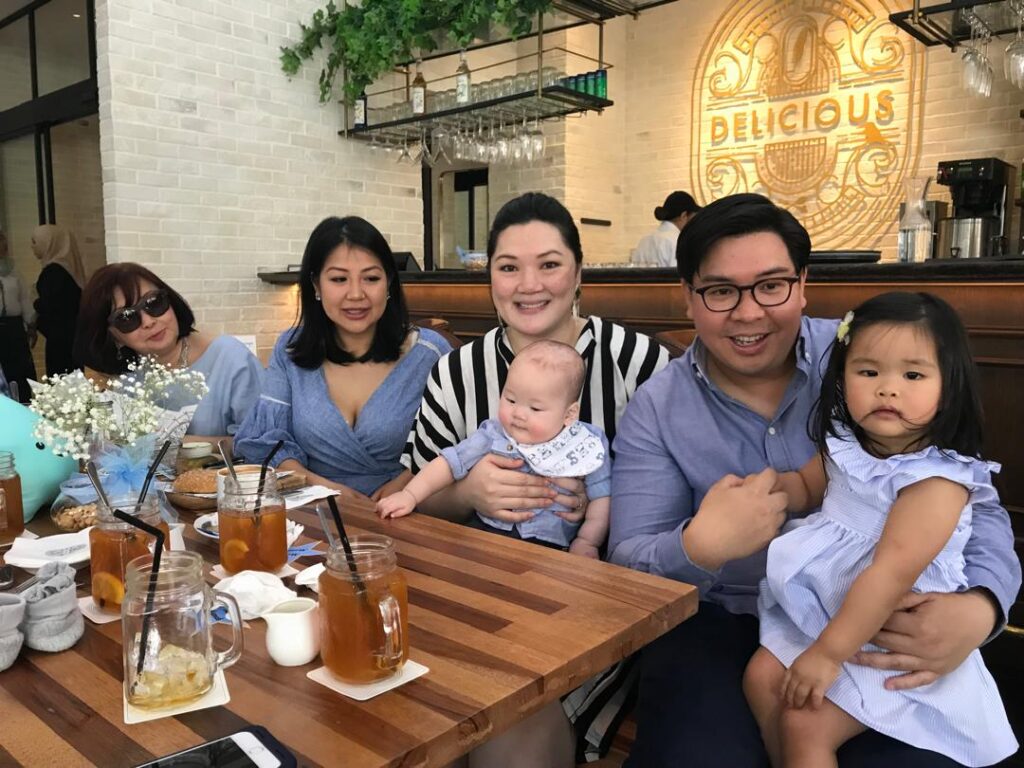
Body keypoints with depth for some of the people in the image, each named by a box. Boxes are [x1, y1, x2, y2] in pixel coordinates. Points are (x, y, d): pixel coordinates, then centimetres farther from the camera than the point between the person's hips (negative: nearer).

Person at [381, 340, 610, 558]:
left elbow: (601, 497, 3)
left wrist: (587, 542, -7)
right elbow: (450, 463, 1)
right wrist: (410, 495, -7)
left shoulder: (586, 449, -3)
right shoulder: (493, 436, 1)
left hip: (553, 546, -1)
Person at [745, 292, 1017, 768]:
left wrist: (828, 653, -28)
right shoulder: (846, 446, -2)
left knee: (806, 725, -11)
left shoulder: (937, 480, -25)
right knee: (762, 678, 2)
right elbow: (807, 487, 19)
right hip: (822, 611, 7)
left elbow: (892, 573, -29)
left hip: (888, 637, -7)